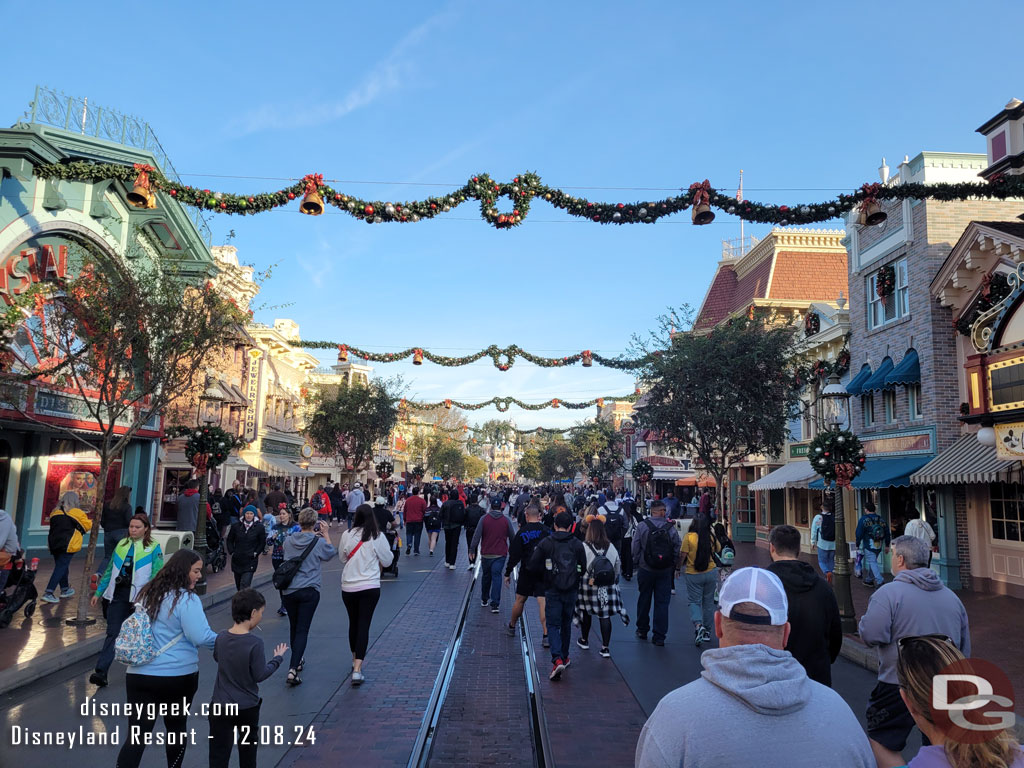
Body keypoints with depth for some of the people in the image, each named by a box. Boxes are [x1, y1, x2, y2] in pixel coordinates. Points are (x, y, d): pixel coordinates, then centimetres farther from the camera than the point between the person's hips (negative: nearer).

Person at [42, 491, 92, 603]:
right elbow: (88, 526, -1)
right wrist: (92, 522, 20)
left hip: (54, 544, 7)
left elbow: (53, 527, 16)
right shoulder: (78, 513, -8)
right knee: (61, 567, -4)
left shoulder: (55, 512, 9)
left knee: (60, 566, 19)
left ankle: (65, 589, 33)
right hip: (68, 545, -7)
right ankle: (48, 593, -13)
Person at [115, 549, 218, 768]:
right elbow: (201, 637, -22)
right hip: (178, 676, -5)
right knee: (176, 727, 18)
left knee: (137, 735, 4)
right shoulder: (187, 599, -17)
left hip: (139, 674, 5)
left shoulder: (148, 593, 6)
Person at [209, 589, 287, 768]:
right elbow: (260, 675, -15)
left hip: (220, 706, 3)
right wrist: (278, 658, -1)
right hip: (247, 706, -2)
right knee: (249, 743, 23)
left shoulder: (221, 637, -6)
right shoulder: (255, 642, -21)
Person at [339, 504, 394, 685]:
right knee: (364, 625, 0)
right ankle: (357, 669, -8)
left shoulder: (347, 535, -4)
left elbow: (342, 558, 10)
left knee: (353, 623, 19)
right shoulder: (378, 537, -8)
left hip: (348, 587, 2)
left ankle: (355, 659, 38)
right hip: (370, 587, -2)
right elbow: (387, 561, 0)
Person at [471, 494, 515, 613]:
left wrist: (472, 550, 1)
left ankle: (484, 599, 32)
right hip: (500, 554, -1)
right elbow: (512, 537, 7)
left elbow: (477, 535, -7)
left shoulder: (484, 519, -6)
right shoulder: (506, 520, -2)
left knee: (486, 576, 18)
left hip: (486, 554, 1)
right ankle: (495, 604, -10)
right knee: (497, 576, -2)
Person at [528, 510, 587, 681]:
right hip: (571, 591, 2)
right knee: (566, 624, 19)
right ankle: (564, 657, 30)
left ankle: (557, 659, -16)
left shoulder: (545, 542, -7)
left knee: (553, 625, 2)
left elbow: (532, 565, -8)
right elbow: (584, 568, 0)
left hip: (552, 590, -2)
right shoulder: (577, 544, -3)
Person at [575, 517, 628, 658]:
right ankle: (605, 648, 5)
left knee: (586, 612, 17)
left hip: (588, 585, -2)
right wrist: (613, 582, 20)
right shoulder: (611, 547, -2)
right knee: (605, 615, 5)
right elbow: (618, 568, 7)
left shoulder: (584, 547, -14)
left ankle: (584, 640, 35)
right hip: (608, 587, 2)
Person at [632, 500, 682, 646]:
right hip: (665, 571, 0)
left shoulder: (642, 526, -8)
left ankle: (642, 630, 28)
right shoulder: (671, 528, -6)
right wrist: (673, 566, 9)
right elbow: (678, 549, -3)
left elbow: (635, 547, -6)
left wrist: (637, 562, 8)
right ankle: (659, 636, 6)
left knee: (644, 600, 15)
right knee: (662, 602, 6)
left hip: (645, 569, 0)